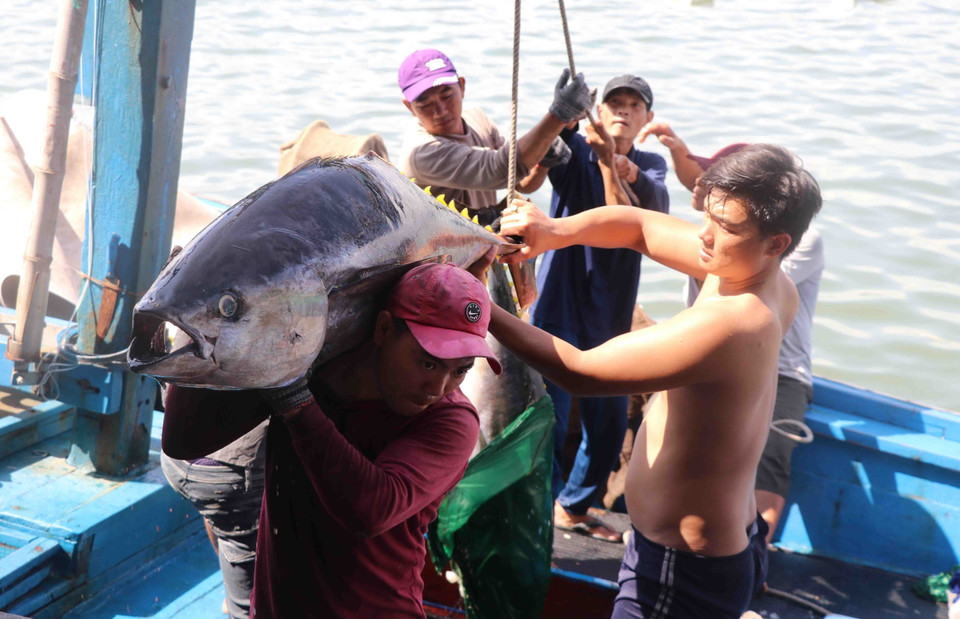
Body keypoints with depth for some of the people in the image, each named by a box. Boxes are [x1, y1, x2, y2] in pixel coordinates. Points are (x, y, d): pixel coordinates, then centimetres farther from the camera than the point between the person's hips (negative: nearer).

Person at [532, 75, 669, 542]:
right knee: (548, 422, -8)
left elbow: (657, 209, -16)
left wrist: (624, 169, -35)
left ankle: (574, 508, 35)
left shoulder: (651, 165, 7)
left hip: (611, 317, 5)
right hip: (558, 310, -4)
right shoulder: (575, 150, -2)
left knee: (609, 424, 14)